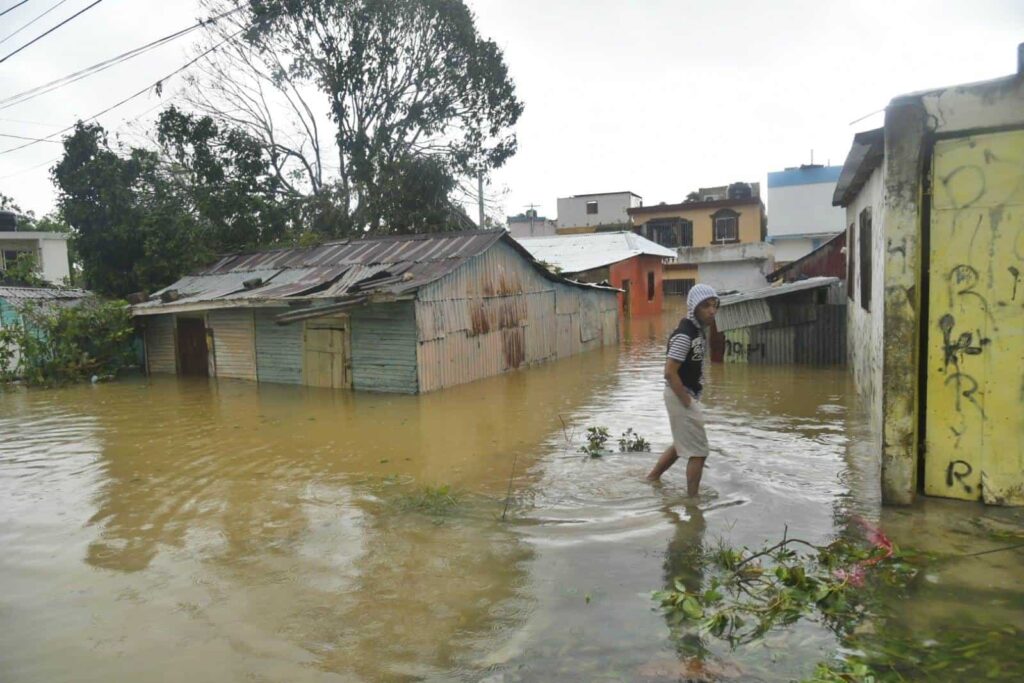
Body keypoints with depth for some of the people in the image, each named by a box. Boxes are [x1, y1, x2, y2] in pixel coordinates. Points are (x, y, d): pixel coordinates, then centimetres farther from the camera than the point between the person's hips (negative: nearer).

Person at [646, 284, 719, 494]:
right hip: (681, 397, -10)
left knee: (682, 444, 24)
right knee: (698, 451, -1)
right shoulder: (684, 335, -23)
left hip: (689, 395, 10)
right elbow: (670, 372, -26)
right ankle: (692, 498, 11)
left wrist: (693, 398, 12)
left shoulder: (699, 329, 7)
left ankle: (652, 478, 38)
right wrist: (687, 402, -19)